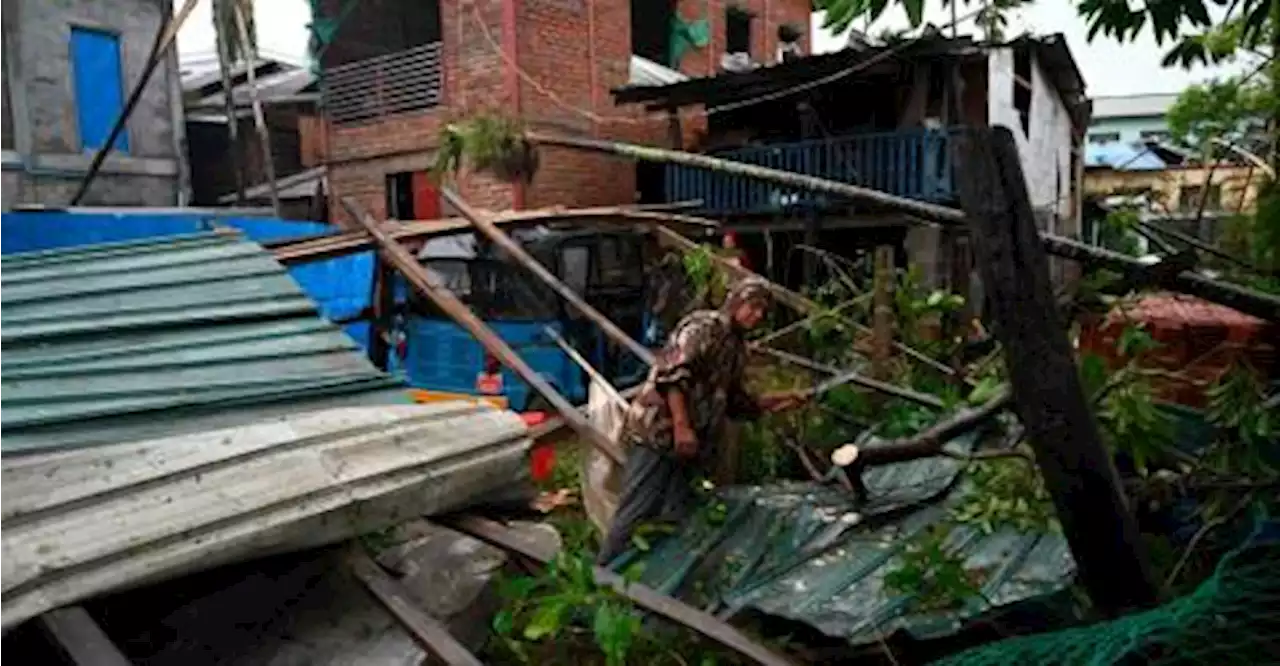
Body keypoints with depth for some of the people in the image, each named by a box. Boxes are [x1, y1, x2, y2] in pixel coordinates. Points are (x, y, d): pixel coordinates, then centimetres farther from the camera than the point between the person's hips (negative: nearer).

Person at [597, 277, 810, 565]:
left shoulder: (737, 349, 21)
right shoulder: (704, 325, -8)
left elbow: (733, 401, 28)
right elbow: (672, 373, -21)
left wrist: (776, 401, 19)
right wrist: (682, 426, -25)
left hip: (687, 444, 9)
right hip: (657, 433, -9)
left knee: (672, 518, 6)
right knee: (636, 514, -8)